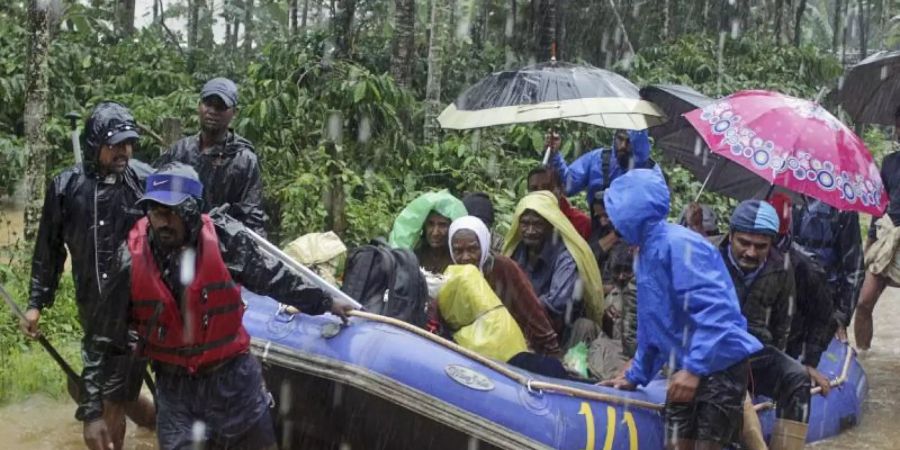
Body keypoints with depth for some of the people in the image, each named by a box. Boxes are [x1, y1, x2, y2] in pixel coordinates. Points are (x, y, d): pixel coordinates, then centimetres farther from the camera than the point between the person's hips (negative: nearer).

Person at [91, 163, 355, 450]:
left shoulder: (224, 240, -17)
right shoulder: (132, 258, -13)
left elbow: (274, 278, 1)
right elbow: (103, 332, -6)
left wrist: (323, 303, 13)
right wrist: (93, 408, -8)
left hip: (233, 378, 0)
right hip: (174, 387, 0)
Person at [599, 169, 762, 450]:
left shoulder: (679, 244, -18)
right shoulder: (647, 253, 12)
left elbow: (715, 310, -27)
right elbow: (653, 326, 22)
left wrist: (694, 369, -31)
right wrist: (636, 376, 25)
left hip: (720, 366, -9)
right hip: (687, 369, 9)